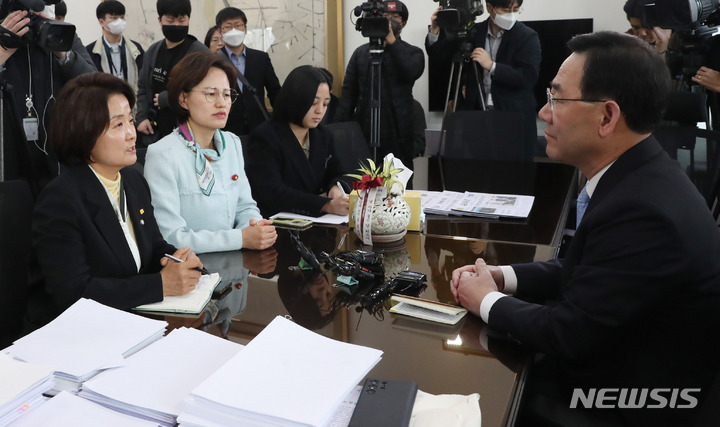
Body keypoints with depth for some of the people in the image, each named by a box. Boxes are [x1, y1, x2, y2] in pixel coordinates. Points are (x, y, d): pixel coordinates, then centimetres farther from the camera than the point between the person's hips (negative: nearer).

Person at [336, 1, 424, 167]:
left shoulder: (413, 53, 7)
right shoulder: (361, 52, 13)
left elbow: (412, 73, -16)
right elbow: (348, 93, 9)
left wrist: (391, 41, -12)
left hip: (398, 135, -2)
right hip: (364, 132, 2)